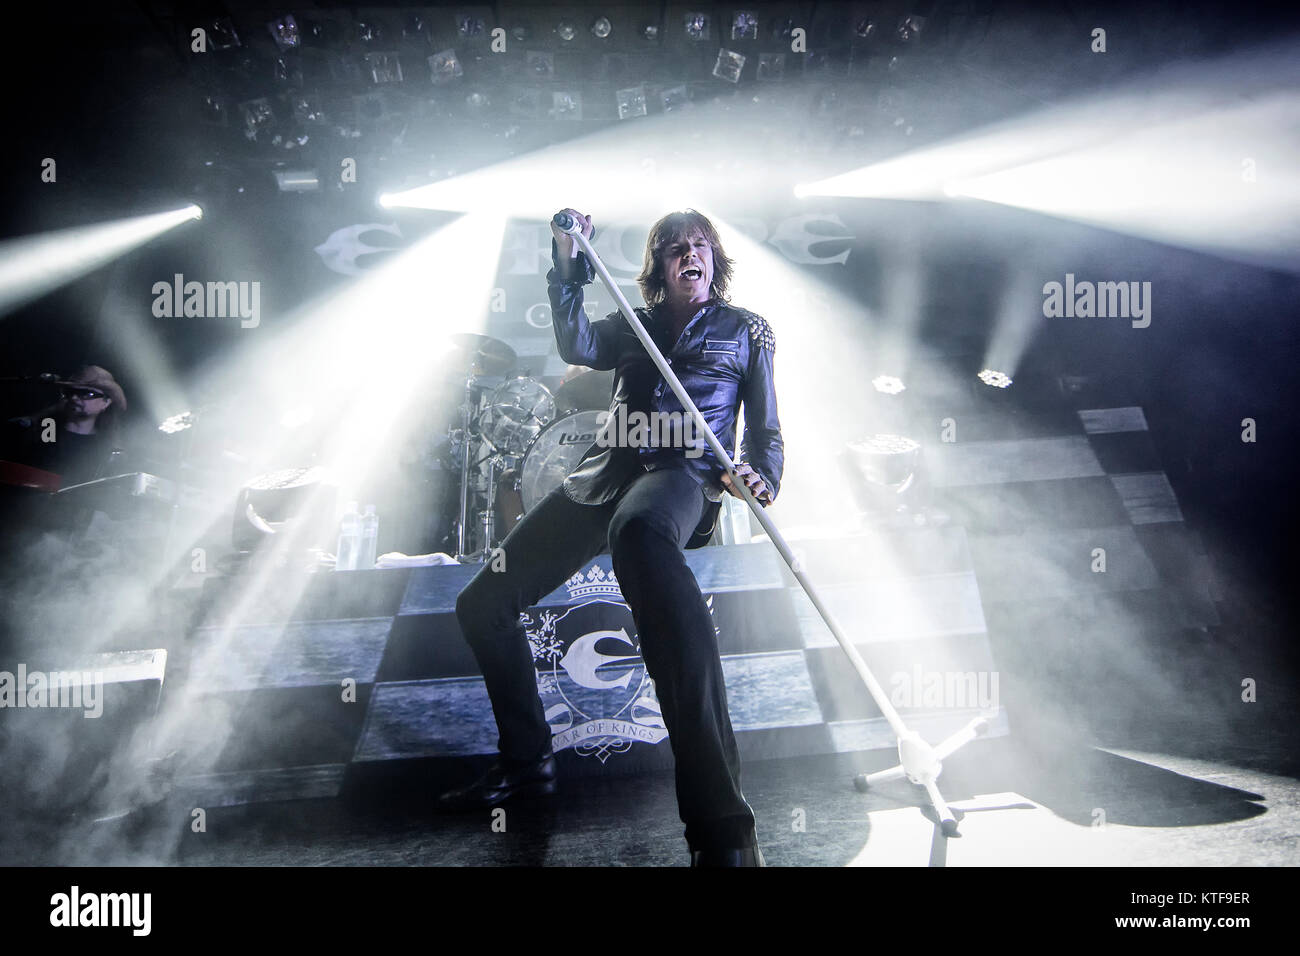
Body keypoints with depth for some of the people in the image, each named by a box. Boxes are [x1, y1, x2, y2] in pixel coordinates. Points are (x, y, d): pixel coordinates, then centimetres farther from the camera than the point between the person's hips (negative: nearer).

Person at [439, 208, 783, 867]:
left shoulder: (745, 330, 18)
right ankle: (527, 760, 21)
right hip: (603, 474, 6)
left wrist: (758, 475, -10)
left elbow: (765, 427, 12)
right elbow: (576, 346, 4)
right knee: (481, 602, 0)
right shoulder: (634, 325, 25)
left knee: (639, 533, -46)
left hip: (682, 474, -6)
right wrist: (568, 264, -6)